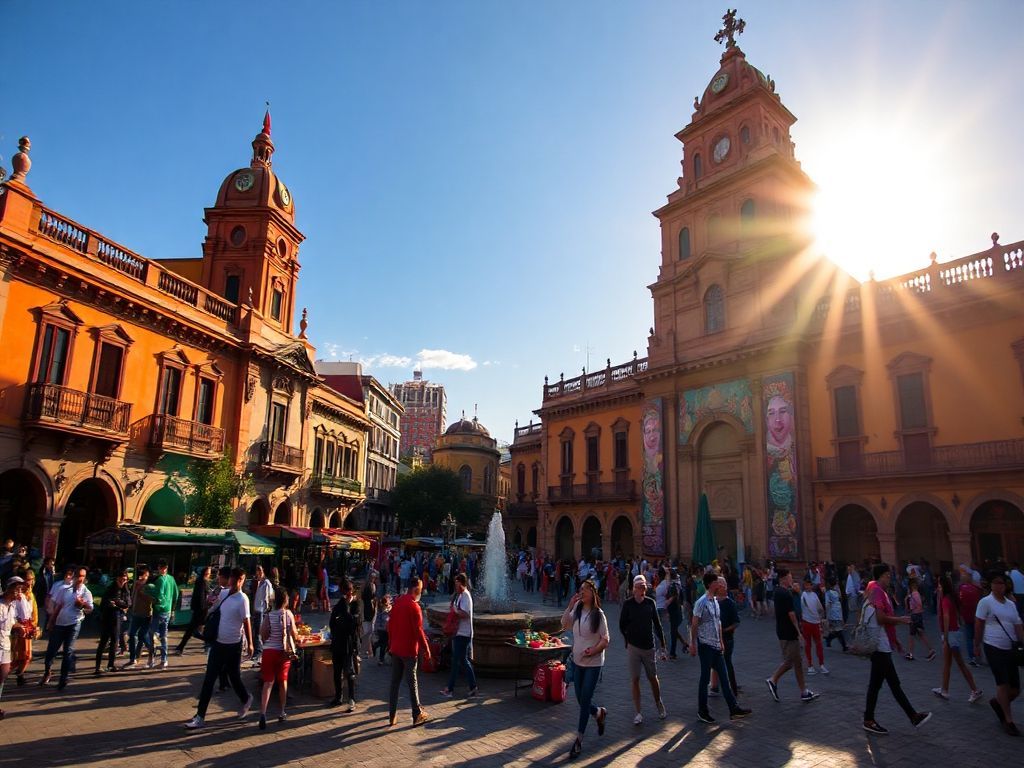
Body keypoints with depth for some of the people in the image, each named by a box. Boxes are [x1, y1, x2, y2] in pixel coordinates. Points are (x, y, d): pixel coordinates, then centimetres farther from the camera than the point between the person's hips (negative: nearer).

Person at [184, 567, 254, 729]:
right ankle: (200, 717, 19)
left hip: (233, 645, -5)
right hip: (218, 642, 5)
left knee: (234, 677, 8)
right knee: (208, 680, 7)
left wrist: (250, 644, -15)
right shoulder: (223, 594, 2)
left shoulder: (242, 599, -16)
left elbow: (246, 622, -16)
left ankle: (246, 700, 34)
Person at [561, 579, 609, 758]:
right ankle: (599, 713, 42)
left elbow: (606, 640, -10)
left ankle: (579, 740, 8)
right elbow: (565, 624, -7)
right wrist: (570, 606, -14)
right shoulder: (577, 609, 0)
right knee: (581, 699, 12)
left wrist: (593, 651, -22)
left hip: (593, 663, -5)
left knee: (585, 700, -3)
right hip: (578, 661, 5)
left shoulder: (598, 614, -13)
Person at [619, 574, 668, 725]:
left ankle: (659, 705, 33)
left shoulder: (650, 603, -3)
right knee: (635, 680, 3)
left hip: (649, 646, 1)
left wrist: (663, 646, 0)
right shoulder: (628, 604, -8)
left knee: (653, 678, 12)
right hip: (633, 647, -1)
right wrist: (630, 639, 2)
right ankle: (638, 713, 11)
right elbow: (622, 625, 2)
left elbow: (657, 625, 1)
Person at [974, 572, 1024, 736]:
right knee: (1003, 684, -7)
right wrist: (977, 646, -2)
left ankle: (997, 702, 35)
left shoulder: (1011, 604, 13)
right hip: (994, 648, -6)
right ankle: (1008, 721, 5)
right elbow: (978, 625, -3)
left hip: (1010, 649, 6)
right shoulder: (985, 602, -5)